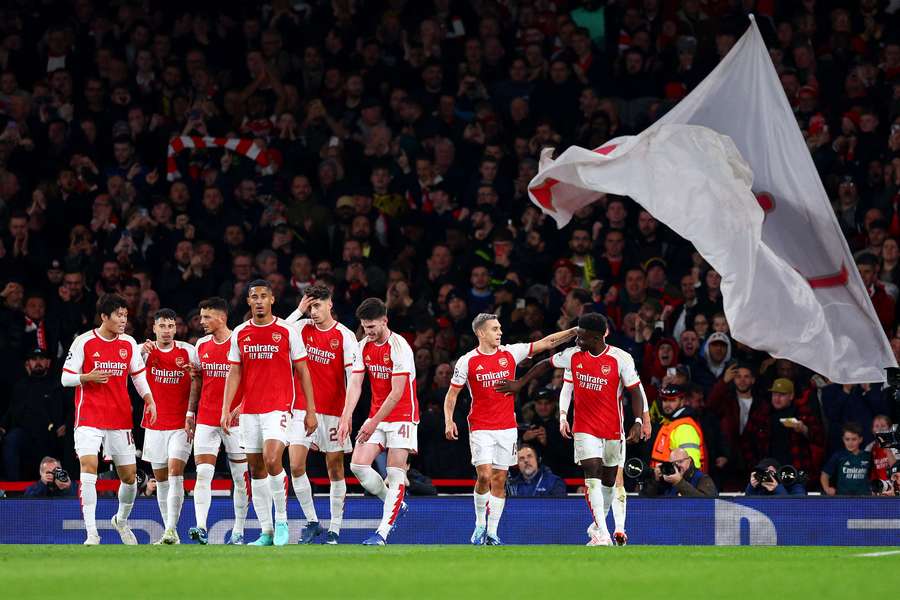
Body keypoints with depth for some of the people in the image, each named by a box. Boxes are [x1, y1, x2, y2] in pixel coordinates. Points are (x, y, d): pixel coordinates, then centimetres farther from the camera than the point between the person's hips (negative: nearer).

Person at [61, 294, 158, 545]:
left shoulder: (129, 343, 7)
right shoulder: (84, 342, -5)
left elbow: (138, 375, 16)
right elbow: (66, 378, -2)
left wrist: (149, 400, -1)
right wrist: (87, 377, -22)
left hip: (120, 419, 4)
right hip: (89, 418, -4)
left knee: (129, 476, 7)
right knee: (88, 468, -19)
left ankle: (122, 520, 35)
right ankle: (92, 533, -19)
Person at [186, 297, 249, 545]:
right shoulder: (202, 345, 10)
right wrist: (190, 413, 14)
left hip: (235, 419, -4)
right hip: (206, 420, 4)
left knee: (240, 476, 3)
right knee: (203, 473, -9)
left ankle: (239, 531, 11)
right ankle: (201, 528, -17)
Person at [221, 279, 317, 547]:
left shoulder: (287, 331, -1)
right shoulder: (240, 333, 9)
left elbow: (303, 371, 2)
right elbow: (234, 374, 10)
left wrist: (311, 410, -2)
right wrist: (226, 409, 0)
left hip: (278, 407, -4)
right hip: (249, 410, 4)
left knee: (272, 460, -21)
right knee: (256, 469, 4)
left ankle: (282, 520, -6)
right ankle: (266, 531, 10)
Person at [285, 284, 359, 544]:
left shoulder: (345, 336, -6)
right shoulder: (303, 327, 4)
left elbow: (354, 378, -7)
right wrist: (299, 310, -9)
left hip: (333, 411, -3)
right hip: (303, 408, 3)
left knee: (335, 469, 4)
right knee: (296, 466, -7)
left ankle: (335, 528, 11)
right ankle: (311, 521, 6)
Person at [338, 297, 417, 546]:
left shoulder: (399, 347, -18)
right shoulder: (364, 346, 3)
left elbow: (397, 392, -20)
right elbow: (355, 384, 0)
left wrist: (374, 422, -21)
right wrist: (345, 419, -12)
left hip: (402, 416, -7)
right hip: (376, 416, 7)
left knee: (395, 473, -9)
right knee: (358, 465, -4)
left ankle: (383, 532, -10)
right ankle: (396, 505, 16)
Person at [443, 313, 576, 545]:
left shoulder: (510, 353, 2)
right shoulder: (467, 361, -3)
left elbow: (547, 343, 0)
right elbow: (452, 394, 5)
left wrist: (574, 331, -10)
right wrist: (449, 421, -8)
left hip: (507, 428, 3)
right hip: (480, 428, -3)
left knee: (499, 480, 3)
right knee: (484, 476, -14)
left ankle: (492, 533, 9)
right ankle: (480, 524, 7)